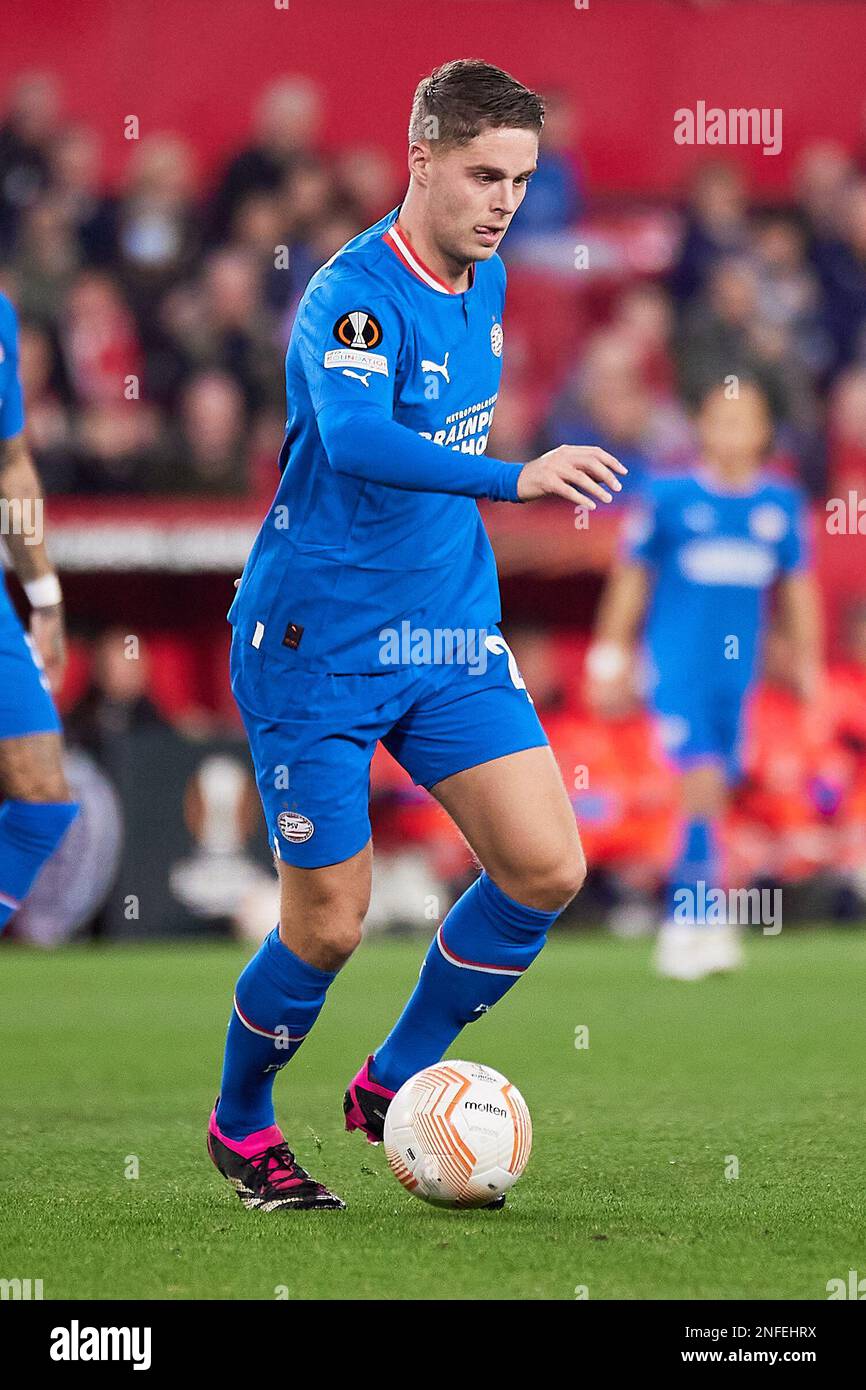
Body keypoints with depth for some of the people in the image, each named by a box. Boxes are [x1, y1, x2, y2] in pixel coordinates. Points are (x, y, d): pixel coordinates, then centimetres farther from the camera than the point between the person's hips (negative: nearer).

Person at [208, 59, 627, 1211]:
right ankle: (241, 1124, 25)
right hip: (319, 642, -7)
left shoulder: (485, 283, 6)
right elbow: (355, 439, -40)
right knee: (330, 923, -2)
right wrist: (516, 479, -51)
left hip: (448, 636, 7)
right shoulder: (356, 295, -21)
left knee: (546, 867, -6)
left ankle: (394, 1084, 14)